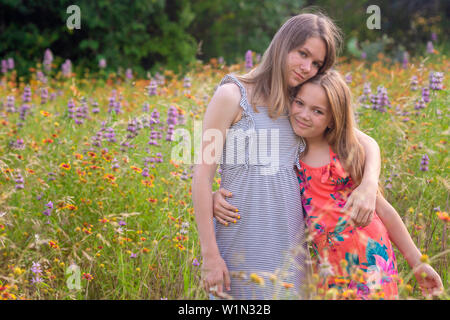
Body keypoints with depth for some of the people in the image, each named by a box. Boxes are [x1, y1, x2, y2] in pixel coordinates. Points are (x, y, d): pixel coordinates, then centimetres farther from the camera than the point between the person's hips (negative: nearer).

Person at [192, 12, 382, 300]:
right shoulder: (233, 95, -5)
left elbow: (367, 142, 16)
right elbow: (203, 175, -8)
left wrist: (369, 185, -7)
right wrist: (210, 254, -12)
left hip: (288, 245, 5)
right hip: (242, 242, -5)